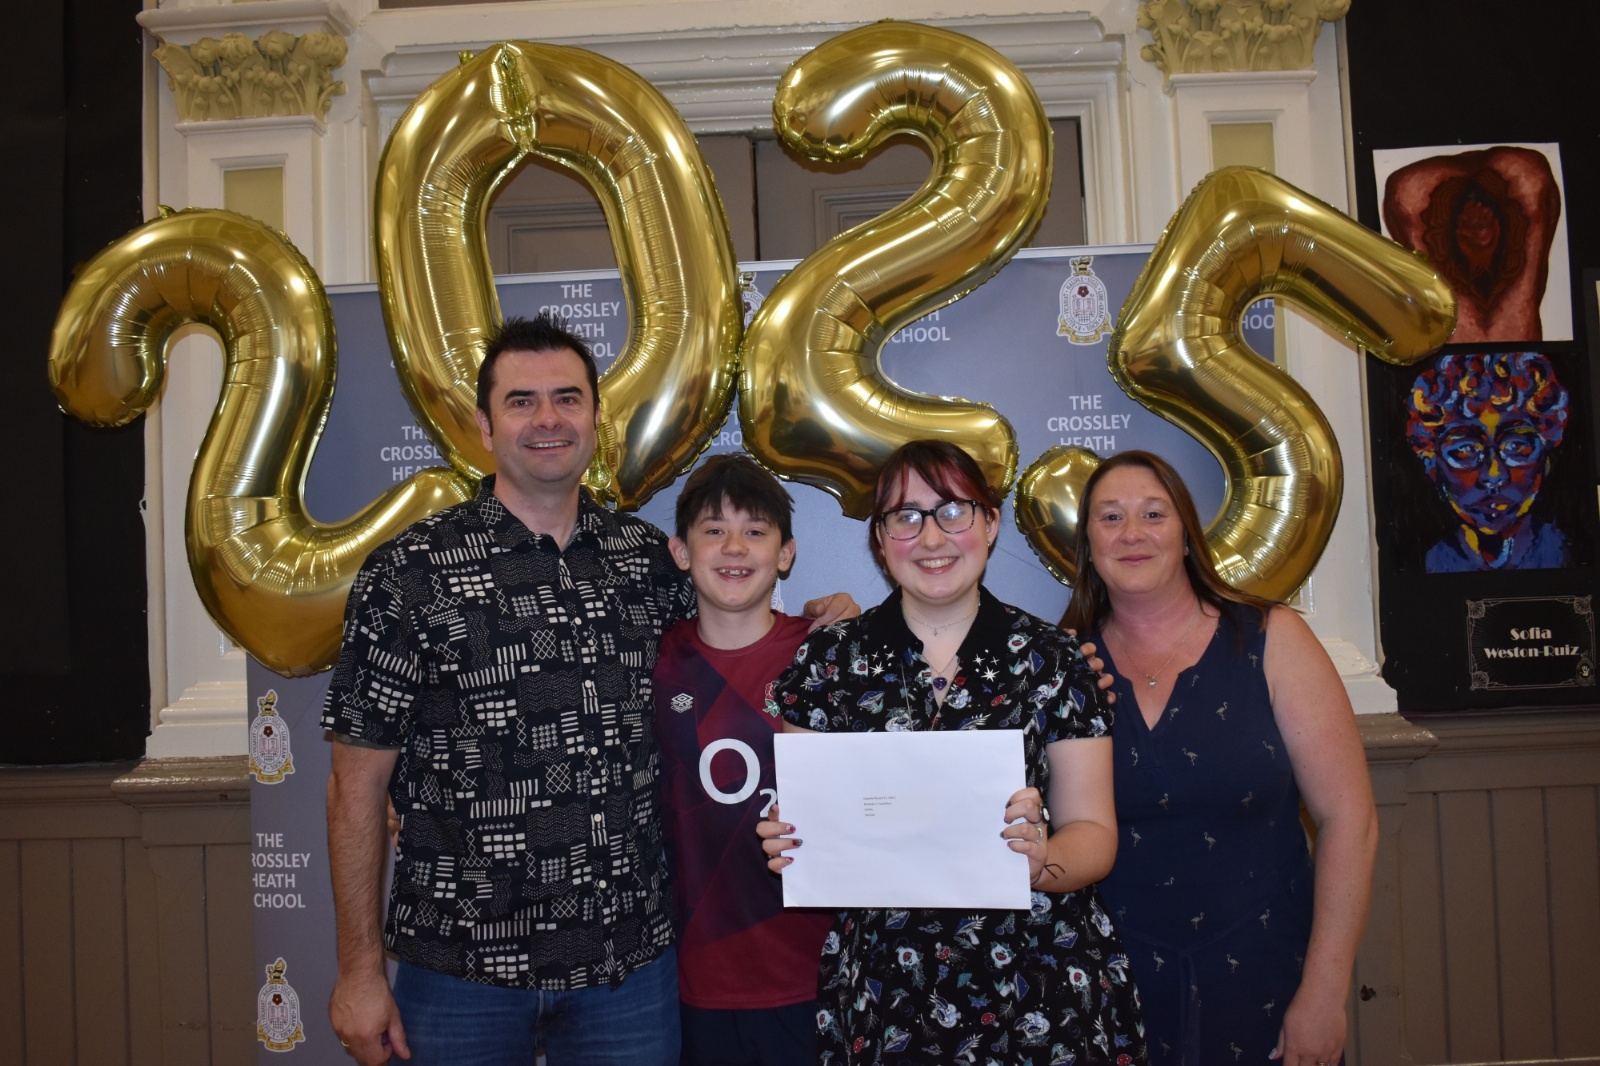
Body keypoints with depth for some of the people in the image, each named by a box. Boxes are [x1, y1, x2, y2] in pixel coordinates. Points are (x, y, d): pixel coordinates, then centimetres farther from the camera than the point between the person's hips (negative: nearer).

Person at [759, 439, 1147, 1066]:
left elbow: (1093, 832, -1)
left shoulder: (1050, 659, -2)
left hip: (1038, 992, 0)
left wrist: (1041, 860, -21)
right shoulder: (829, 660, 0)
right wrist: (789, 844, -15)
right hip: (880, 990, 1)